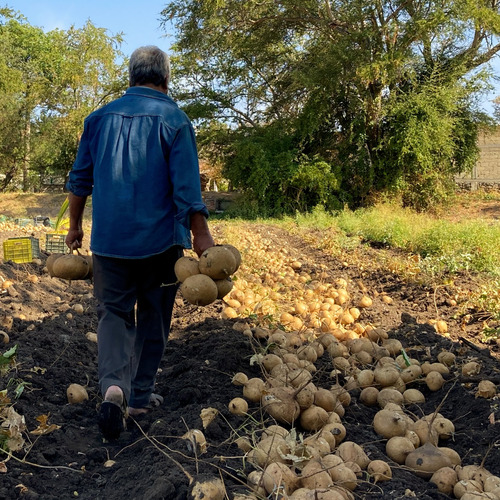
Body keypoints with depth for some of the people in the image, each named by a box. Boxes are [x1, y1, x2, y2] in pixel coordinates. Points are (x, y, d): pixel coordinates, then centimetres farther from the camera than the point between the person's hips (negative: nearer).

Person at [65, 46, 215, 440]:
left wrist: (75, 226, 21)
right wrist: (201, 235, -5)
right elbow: (187, 186, -11)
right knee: (153, 317, 12)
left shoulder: (101, 117, 7)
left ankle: (114, 386, -15)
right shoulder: (173, 119, -5)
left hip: (109, 240, 3)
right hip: (159, 239, -2)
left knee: (114, 312, 8)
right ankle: (140, 394, 19)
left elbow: (79, 180, 10)